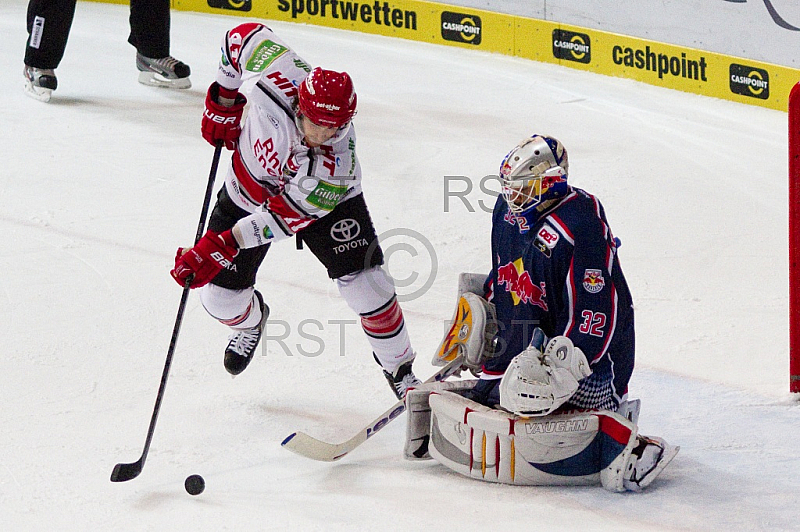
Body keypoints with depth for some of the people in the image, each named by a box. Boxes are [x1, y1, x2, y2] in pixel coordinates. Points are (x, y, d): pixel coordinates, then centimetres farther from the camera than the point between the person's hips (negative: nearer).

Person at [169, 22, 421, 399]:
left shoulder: (336, 168, -40)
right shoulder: (277, 79, -37)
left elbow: (282, 217, -38)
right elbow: (244, 35, -16)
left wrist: (221, 247, -45)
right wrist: (223, 101, -9)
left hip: (323, 201, -3)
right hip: (249, 190, 3)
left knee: (364, 281, -15)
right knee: (219, 293, 1)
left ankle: (400, 371, 9)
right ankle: (251, 321, 40)